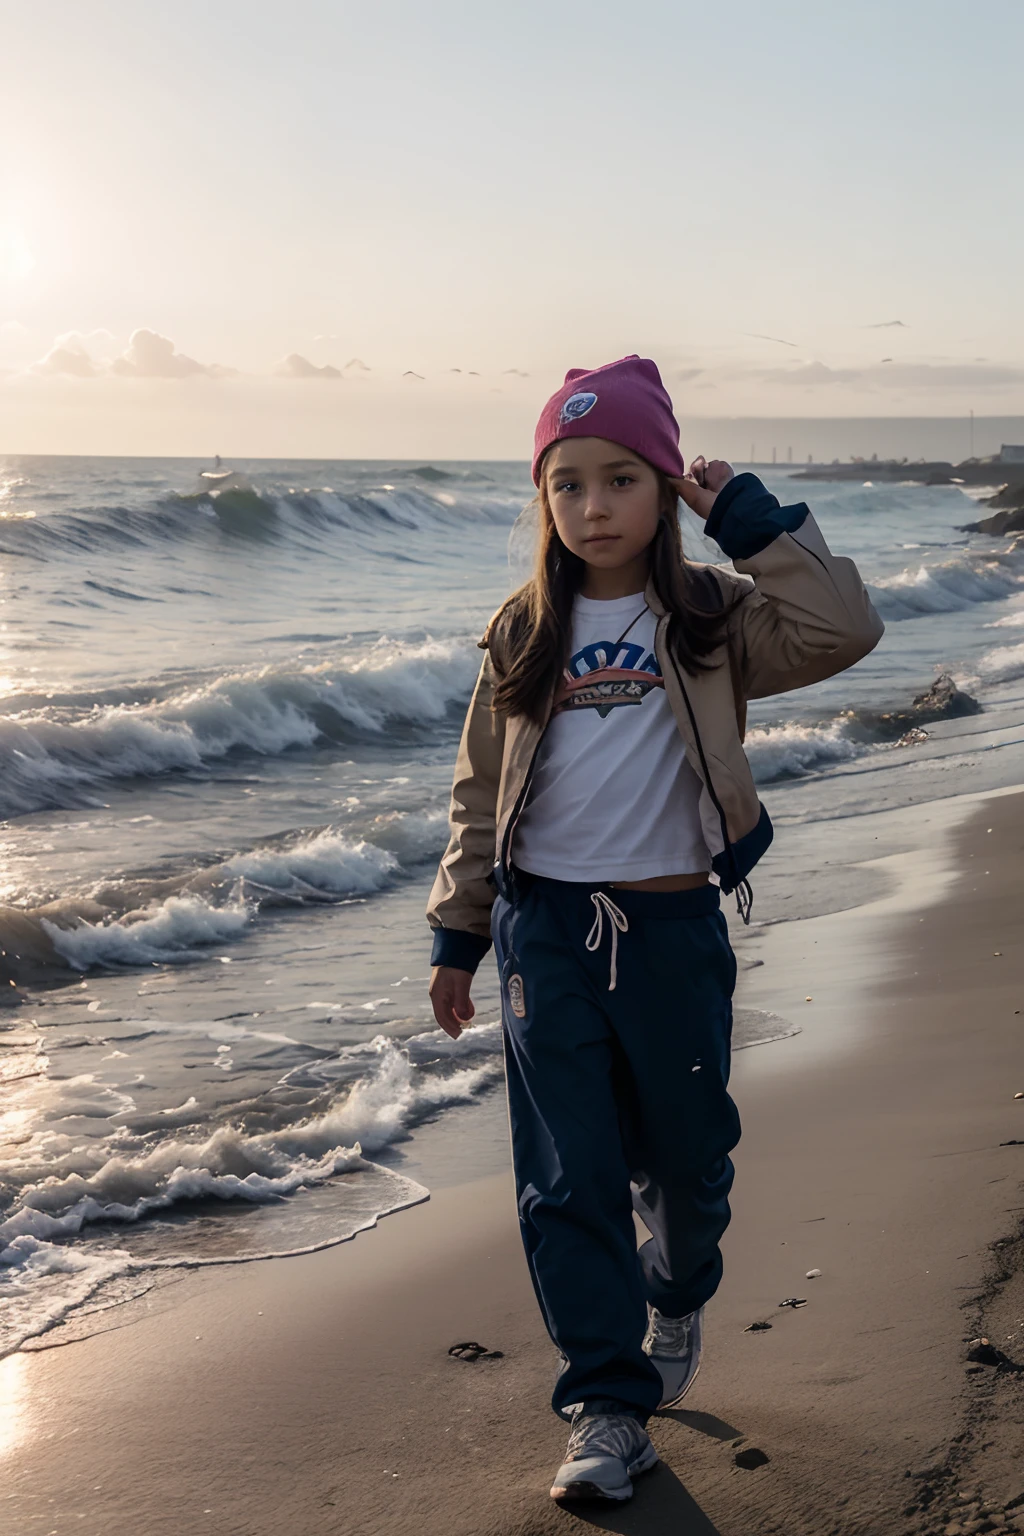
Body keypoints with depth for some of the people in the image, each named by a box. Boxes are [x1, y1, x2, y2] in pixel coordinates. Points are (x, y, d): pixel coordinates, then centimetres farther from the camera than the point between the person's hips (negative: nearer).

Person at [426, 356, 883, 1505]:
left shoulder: (712, 621, -2)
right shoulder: (524, 635, 4)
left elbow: (842, 631, -20)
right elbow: (480, 792, 9)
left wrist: (754, 520, -15)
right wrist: (456, 935, 8)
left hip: (673, 927, -1)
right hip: (545, 931, 1)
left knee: (684, 1152, 14)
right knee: (567, 1175, -1)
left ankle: (677, 1301, 45)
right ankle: (607, 1406, 10)